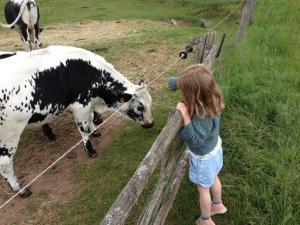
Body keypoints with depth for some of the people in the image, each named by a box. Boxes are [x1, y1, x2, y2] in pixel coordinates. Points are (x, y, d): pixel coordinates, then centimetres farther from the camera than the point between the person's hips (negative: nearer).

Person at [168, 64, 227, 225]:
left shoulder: (203, 117, -43)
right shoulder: (210, 99, -18)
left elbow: (194, 140, -38)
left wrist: (186, 116, -44)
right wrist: (178, 82, -26)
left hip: (203, 157, -8)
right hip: (214, 149, 8)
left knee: (203, 188, 19)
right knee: (213, 179, 32)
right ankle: (218, 205, 59)